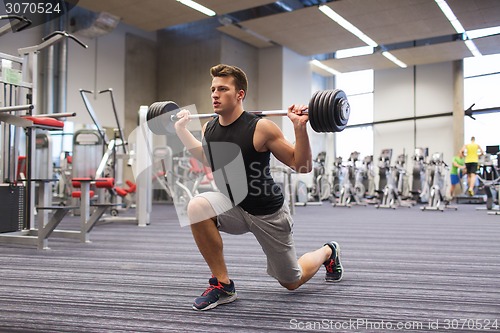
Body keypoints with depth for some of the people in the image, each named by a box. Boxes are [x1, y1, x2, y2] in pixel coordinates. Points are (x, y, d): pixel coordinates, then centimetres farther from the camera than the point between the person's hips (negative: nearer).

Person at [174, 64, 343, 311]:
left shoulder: (260, 128, -23)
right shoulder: (208, 129, -6)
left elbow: (302, 166, -16)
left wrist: (300, 128, -30)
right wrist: (181, 129, 12)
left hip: (267, 212, -4)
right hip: (233, 207, 4)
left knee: (291, 282, 11)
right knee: (197, 207, -29)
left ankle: (328, 252, 45)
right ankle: (222, 284, -13)